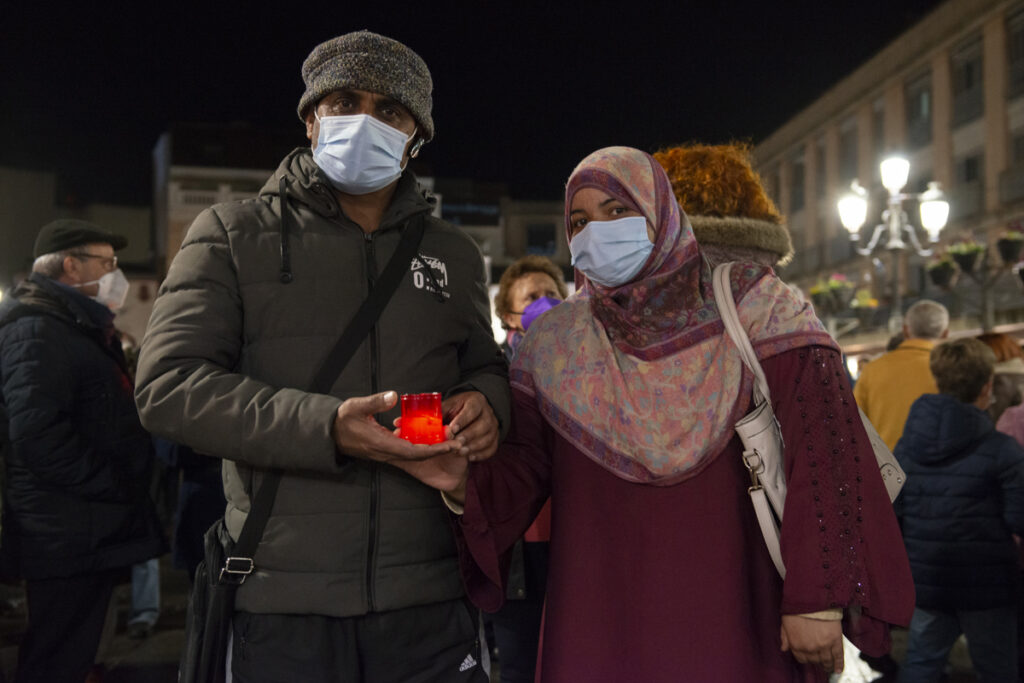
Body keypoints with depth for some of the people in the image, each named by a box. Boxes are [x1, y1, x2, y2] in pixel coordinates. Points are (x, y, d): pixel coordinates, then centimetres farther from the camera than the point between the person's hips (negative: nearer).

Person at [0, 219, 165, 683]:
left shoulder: (78, 327, 20)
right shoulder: (39, 330, -14)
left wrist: (130, 483, 15)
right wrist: (113, 484, -18)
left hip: (88, 533, 10)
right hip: (69, 537, -10)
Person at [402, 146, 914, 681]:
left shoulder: (753, 309, -5)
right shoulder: (554, 341, 5)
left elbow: (824, 450, -12)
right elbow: (524, 469, 4)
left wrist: (817, 596, -18)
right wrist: (464, 481, -18)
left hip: (731, 620, -2)